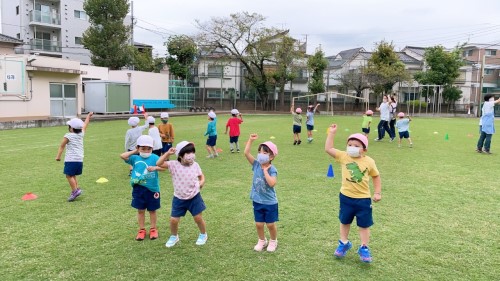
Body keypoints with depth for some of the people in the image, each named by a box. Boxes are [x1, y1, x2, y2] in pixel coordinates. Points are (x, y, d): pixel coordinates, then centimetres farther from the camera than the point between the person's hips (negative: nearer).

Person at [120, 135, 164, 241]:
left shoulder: (154, 158, -6)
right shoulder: (135, 158, 1)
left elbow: (164, 166, -14)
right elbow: (122, 156, -8)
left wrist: (155, 168, -31)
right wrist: (134, 151, -2)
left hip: (152, 189, -2)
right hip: (138, 189, 2)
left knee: (152, 210, 14)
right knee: (140, 210, 13)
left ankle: (153, 229, 29)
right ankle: (141, 230, 28)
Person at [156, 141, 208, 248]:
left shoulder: (195, 165, -6)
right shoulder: (174, 165, -13)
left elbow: (201, 176, 9)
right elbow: (159, 164, -21)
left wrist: (202, 182, -13)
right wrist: (167, 153, -30)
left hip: (194, 197, 0)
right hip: (179, 198, 0)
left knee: (198, 218, 6)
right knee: (173, 220, 2)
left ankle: (203, 235, 34)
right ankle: (174, 237, 31)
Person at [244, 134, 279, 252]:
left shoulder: (272, 170, -18)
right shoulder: (256, 165, -6)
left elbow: (272, 184, -34)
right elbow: (246, 153, -14)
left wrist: (265, 170, -30)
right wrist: (250, 140, -20)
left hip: (270, 202, -4)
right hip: (257, 201, 4)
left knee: (270, 224, 11)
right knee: (259, 224, 14)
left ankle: (273, 241, 35)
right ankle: (262, 241, 37)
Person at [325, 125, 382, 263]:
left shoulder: (369, 161, -8)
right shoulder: (344, 157, -8)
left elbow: (376, 176, 5)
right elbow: (328, 149, -13)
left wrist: (377, 193, 0)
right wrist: (332, 133, -15)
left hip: (363, 199, -1)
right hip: (346, 197, 1)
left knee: (364, 225, 10)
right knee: (345, 221, 18)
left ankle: (364, 248, 26)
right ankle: (344, 243, 38)